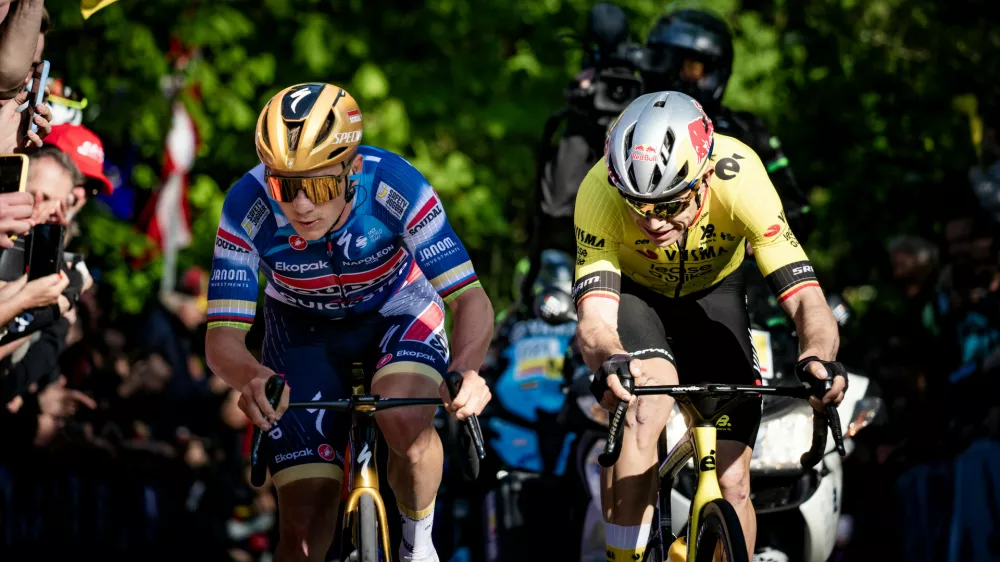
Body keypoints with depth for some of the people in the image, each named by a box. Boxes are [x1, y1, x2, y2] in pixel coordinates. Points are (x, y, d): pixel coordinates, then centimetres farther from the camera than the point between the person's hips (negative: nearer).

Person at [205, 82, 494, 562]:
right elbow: (222, 336, -31)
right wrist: (252, 377, -55)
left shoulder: (394, 189, -34)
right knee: (305, 520, -9)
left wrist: (465, 370, -54)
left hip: (398, 311, -1)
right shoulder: (248, 210, -32)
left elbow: (471, 300, -32)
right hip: (304, 328, 1)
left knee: (404, 420, -33)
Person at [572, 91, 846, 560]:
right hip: (632, 289, -1)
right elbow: (594, 318, -43)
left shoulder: (739, 179, -36)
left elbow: (805, 298, -38)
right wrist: (611, 362, -65)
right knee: (646, 402, -32)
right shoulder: (600, 191, -37)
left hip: (712, 291, 1)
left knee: (731, 483, -9)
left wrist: (818, 359, -59)